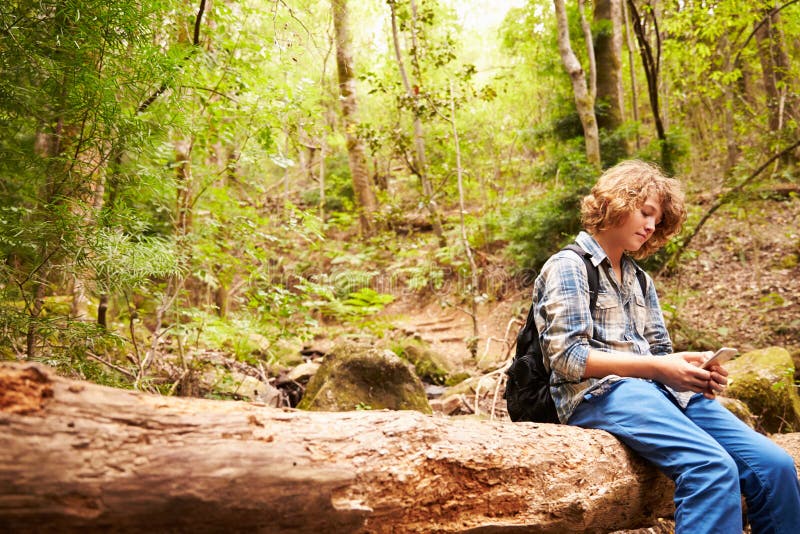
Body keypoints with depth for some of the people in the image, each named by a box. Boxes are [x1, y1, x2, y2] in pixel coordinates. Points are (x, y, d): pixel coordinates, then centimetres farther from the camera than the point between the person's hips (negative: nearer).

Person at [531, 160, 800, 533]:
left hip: (657, 388, 7)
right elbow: (568, 357, -10)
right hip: (598, 391, -7)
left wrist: (697, 373, -4)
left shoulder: (639, 279, 24)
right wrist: (656, 368, -16)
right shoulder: (568, 267, 1)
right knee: (713, 468, -31)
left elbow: (660, 351, 19)